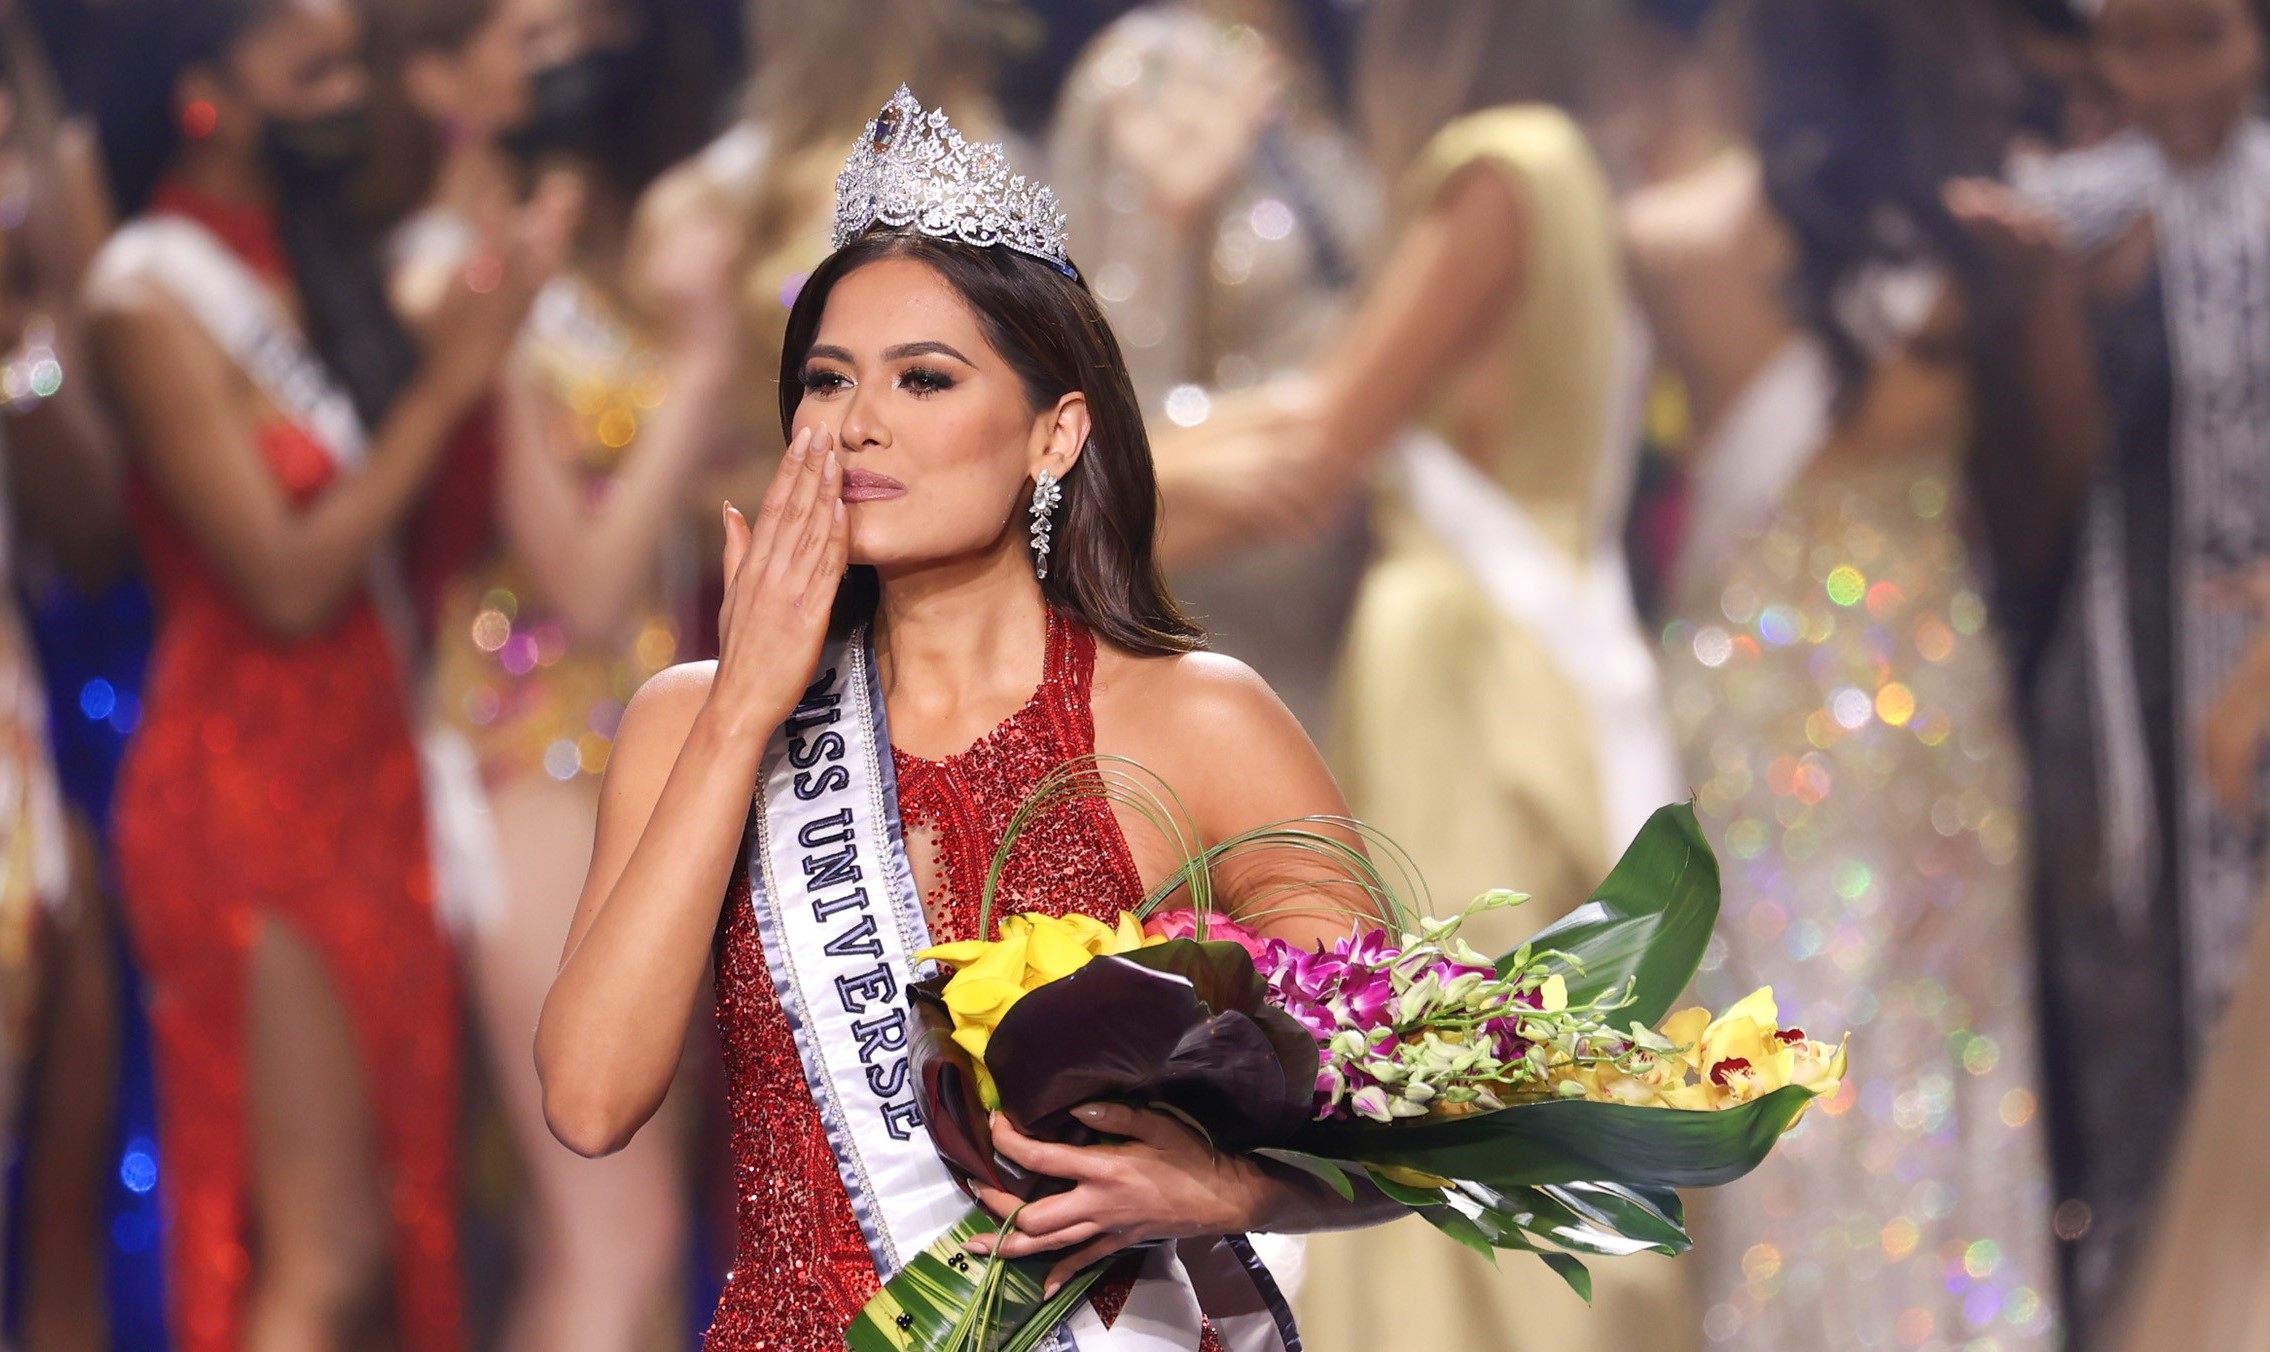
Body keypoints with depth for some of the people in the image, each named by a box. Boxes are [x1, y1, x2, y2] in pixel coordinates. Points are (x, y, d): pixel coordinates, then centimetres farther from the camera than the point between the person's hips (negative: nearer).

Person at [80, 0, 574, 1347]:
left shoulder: (315, 262, 11)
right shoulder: (157, 296, -12)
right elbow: (286, 581, -16)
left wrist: (510, 277, -1)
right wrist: (452, 376, -16)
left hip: (365, 770, 8)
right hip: (249, 793, -8)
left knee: (398, 1225, 6)